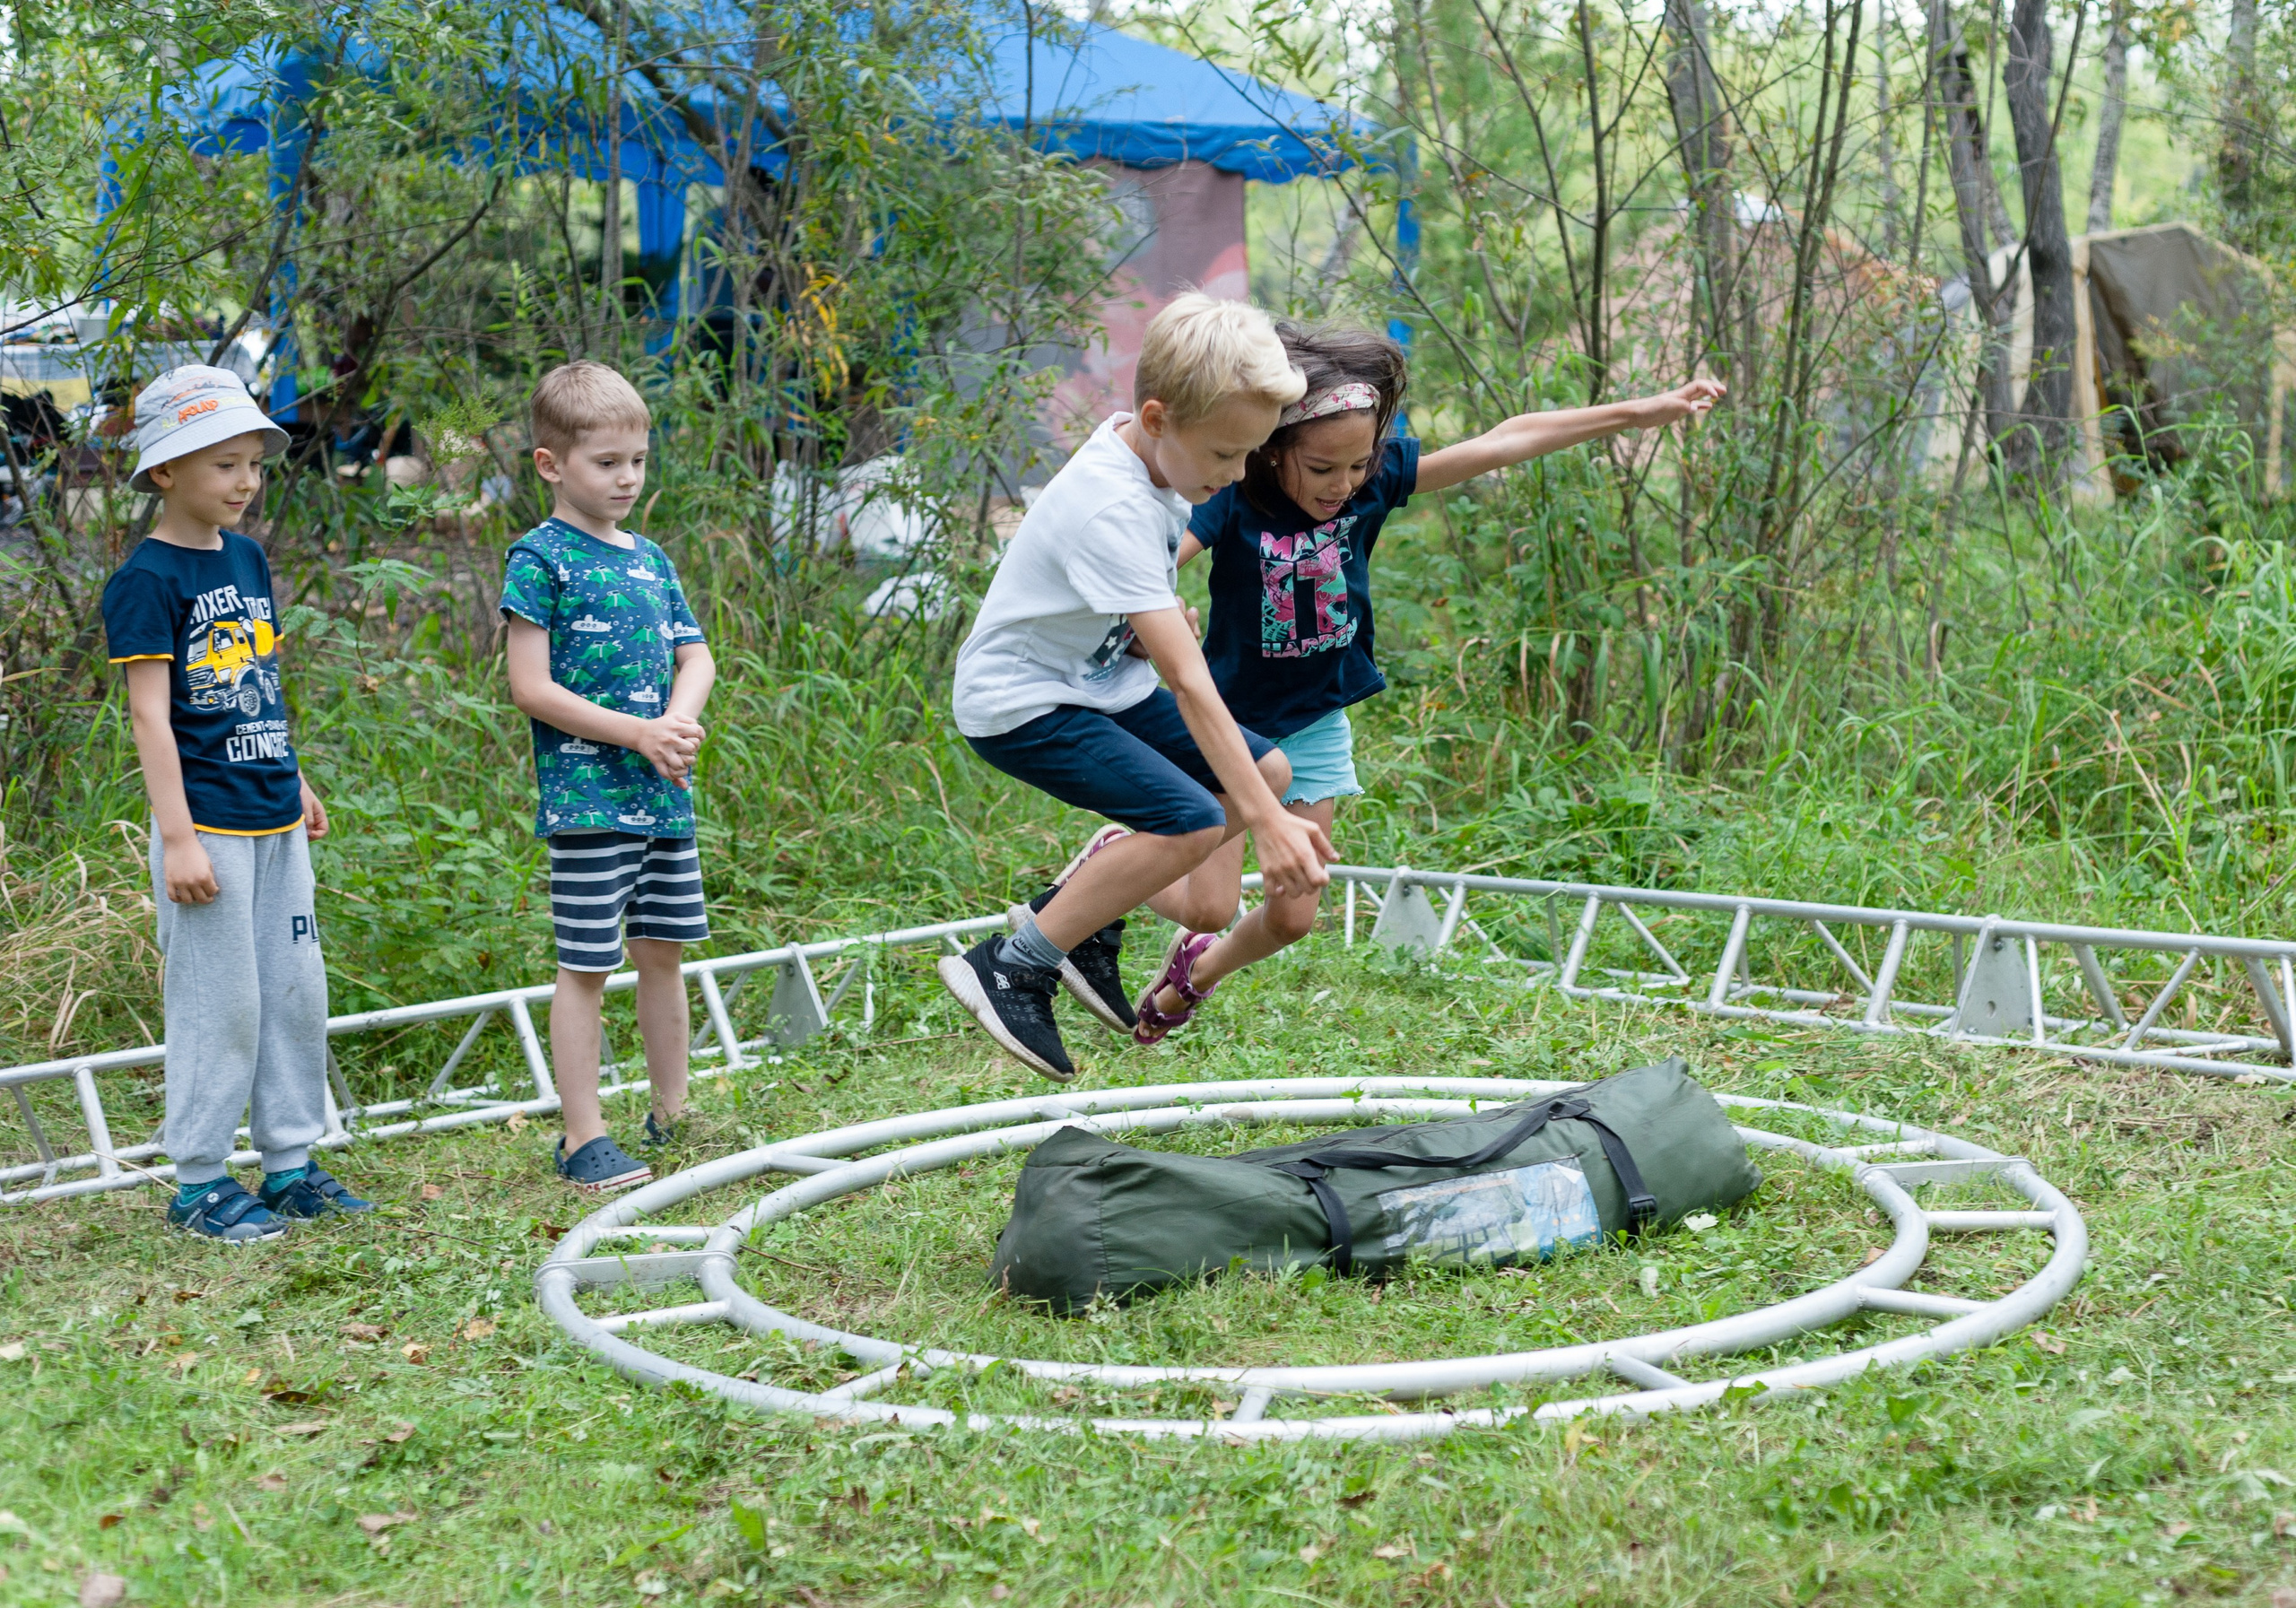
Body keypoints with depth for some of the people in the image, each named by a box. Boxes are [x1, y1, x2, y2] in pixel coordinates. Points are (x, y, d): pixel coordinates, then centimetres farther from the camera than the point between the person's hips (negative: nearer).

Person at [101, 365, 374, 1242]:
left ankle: (290, 1162, 22)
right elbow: (150, 713, -15)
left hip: (275, 822, 7)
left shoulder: (248, 559, 10)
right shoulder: (145, 580, -12)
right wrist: (177, 837, -19)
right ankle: (199, 1180, 10)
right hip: (208, 824, -7)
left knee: (297, 991, 11)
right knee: (219, 1001, -2)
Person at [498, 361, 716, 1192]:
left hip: (665, 794, 7)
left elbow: (696, 659, 14)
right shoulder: (540, 557, -8)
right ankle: (583, 1139, 3)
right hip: (587, 796, -7)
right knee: (586, 967, -3)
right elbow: (531, 687, -14)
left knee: (663, 951, 14)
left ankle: (672, 1118, 26)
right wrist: (639, 732, -16)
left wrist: (680, 725, -7)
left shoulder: (650, 558, 14)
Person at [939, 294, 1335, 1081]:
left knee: (1267, 769, 7)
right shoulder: (1111, 508, -32)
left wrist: (1163, 620, 3)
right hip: (1019, 700, -10)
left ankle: (1091, 892, 17)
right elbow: (1189, 683, -36)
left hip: (1100, 678, 10)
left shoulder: (1146, 449, -4)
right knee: (1192, 820, -24)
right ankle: (1009, 968, -12)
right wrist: (1266, 823, -37)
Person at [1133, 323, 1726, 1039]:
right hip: (1231, 718, -4)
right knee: (1209, 903, -9)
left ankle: (1193, 977, 38)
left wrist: (1640, 412, -9)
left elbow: (1502, 443, -11)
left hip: (1316, 728, 4)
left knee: (1293, 915, 8)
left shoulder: (1376, 477, -13)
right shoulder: (1233, 498, -24)